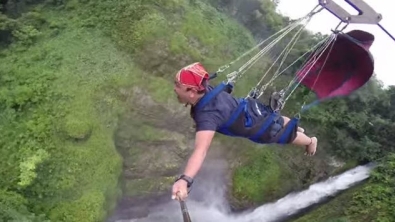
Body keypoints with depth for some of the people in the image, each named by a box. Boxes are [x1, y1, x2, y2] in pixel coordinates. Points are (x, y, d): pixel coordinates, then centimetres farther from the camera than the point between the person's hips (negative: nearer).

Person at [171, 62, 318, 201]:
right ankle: (296, 127, 70)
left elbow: (201, 150, -60)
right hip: (251, 107, 7)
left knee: (289, 135, 25)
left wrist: (184, 180, -71)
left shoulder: (207, 114, -45)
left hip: (261, 128, -7)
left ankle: (310, 141, 56)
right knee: (277, 119, 37)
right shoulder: (205, 89, -21)